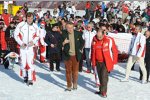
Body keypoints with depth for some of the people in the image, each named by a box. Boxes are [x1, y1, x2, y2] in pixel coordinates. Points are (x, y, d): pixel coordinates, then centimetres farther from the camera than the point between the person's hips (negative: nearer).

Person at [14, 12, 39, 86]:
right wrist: (21, 43, -11)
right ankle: (25, 76, 28)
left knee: (30, 62, -10)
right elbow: (16, 35, -1)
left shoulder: (35, 26, -1)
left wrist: (34, 41, -8)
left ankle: (30, 79, -8)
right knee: (23, 62, 7)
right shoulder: (21, 25, -7)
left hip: (30, 47, 0)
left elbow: (37, 36, 12)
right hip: (22, 47, 0)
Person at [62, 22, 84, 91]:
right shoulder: (63, 34, -6)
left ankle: (75, 84, 29)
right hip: (67, 56, -1)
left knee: (75, 71, 10)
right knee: (68, 71, 4)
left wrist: (80, 49, 2)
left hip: (76, 55, 1)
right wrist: (63, 43, -24)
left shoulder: (78, 33, -2)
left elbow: (82, 42, 12)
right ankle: (69, 86, 16)